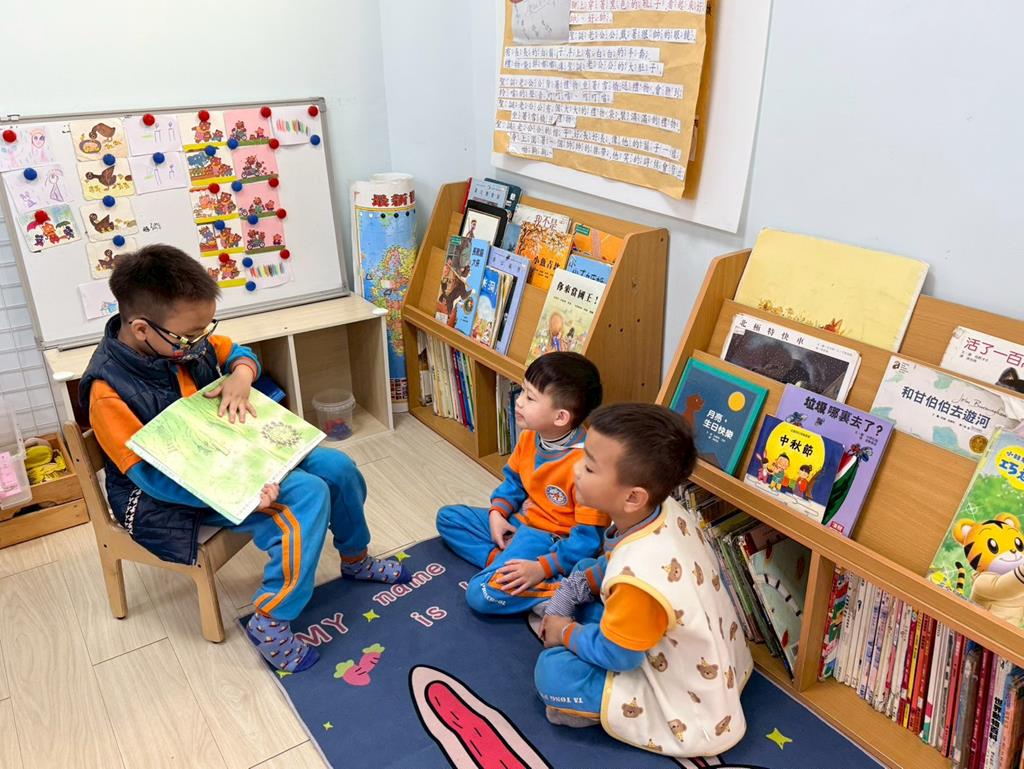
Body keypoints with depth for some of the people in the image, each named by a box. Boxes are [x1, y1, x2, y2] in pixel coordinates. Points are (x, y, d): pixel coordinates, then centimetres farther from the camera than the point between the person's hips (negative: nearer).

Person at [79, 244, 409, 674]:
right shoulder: (108, 391, -27)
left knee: (336, 467, 2)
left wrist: (241, 373, -14)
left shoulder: (182, 341, -7)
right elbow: (153, 474, -27)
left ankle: (356, 560, 29)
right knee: (307, 496, -27)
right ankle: (270, 623, -14)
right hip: (173, 493, -8)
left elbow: (237, 352, 11)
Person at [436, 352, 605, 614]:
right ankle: (500, 559, -7)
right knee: (447, 517, 11)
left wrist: (542, 568, -27)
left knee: (482, 594, -25)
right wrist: (497, 513, -3)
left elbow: (589, 537, -25)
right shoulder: (529, 436, -6)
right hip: (519, 522, 9)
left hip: (551, 540, -9)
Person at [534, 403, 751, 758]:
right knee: (584, 602, 12)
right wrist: (567, 596, 0)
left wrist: (566, 632, -5)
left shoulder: (639, 576, -39)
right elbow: (609, 567, 8)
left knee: (552, 672, -13)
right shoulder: (664, 511, -13)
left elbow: (615, 655, -21)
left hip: (694, 707, -8)